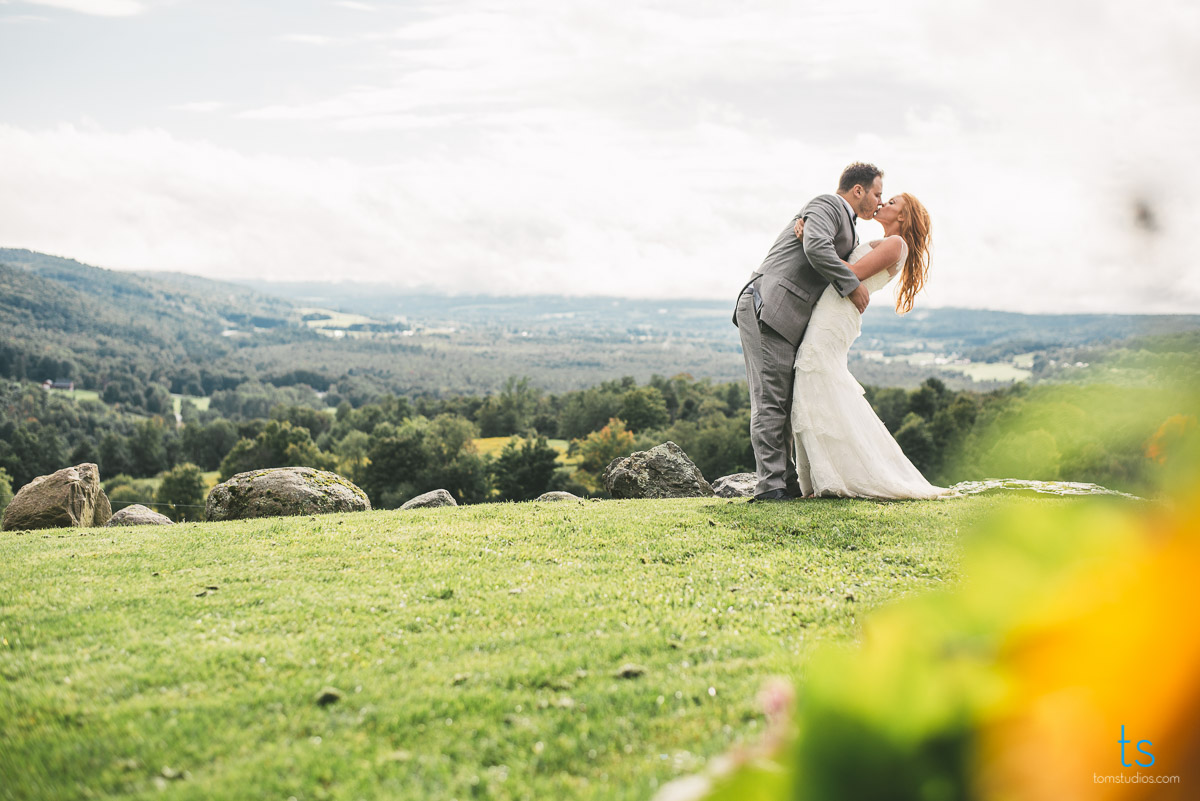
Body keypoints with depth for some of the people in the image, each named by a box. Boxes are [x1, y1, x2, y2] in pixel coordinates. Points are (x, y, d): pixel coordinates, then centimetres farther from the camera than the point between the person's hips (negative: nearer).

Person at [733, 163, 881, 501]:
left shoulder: (847, 228, 28)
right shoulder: (826, 206, -3)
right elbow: (816, 248, -22)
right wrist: (853, 285, -15)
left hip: (784, 319, 10)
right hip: (767, 306, -10)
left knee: (784, 402, 9)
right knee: (771, 400, -11)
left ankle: (786, 481, 12)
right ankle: (770, 484, -12)